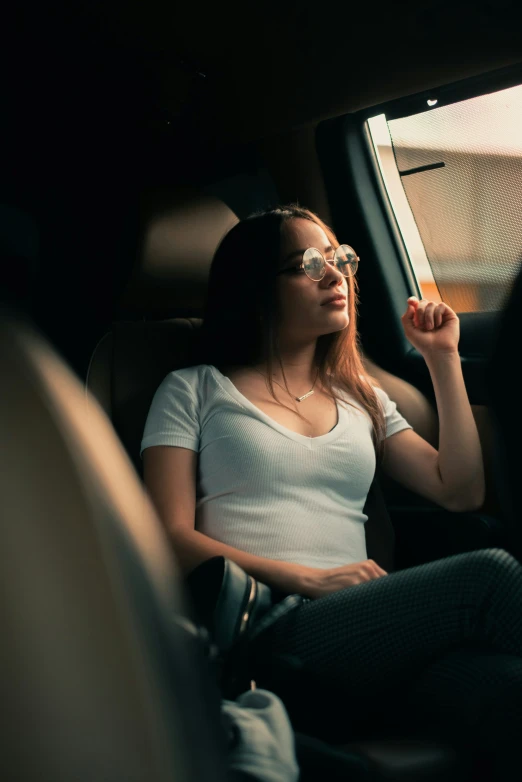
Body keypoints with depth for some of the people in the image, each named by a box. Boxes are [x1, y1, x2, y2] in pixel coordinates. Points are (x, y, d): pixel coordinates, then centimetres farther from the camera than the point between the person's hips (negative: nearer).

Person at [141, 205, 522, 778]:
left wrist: (443, 359, 15)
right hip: (259, 637, -4)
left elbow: (461, 491, 16)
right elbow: (171, 537, 0)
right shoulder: (193, 391, 12)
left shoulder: (362, 399, 25)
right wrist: (308, 579, -12)